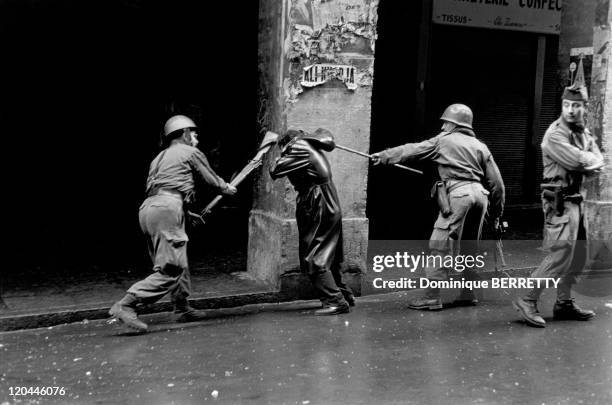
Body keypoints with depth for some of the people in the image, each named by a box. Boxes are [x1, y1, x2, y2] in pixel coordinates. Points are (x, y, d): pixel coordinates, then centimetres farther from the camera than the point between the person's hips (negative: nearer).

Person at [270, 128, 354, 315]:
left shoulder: (299, 147, -9)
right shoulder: (311, 145, 15)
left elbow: (275, 171, -11)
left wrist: (278, 161, 8)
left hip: (318, 209, -9)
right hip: (331, 207, 9)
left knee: (313, 260, -7)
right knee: (328, 257, 19)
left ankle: (335, 301, -10)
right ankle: (344, 295, 28)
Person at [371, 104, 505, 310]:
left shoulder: (443, 141, 8)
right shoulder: (480, 146, 19)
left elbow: (411, 150, 12)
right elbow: (496, 182, 16)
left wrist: (384, 156, 23)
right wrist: (497, 211, 24)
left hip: (458, 194, -6)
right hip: (479, 194, 6)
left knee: (440, 246, -4)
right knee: (470, 247, 18)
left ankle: (431, 296, -5)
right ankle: (468, 294, 24)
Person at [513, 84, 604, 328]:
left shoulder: (584, 133, 15)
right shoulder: (555, 134, -13)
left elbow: (598, 162, 5)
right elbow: (580, 162, -22)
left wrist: (585, 161, -13)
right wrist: (589, 158, -2)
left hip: (576, 200, 9)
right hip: (560, 201, -9)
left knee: (578, 255, 13)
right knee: (560, 255, -14)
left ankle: (564, 303, 22)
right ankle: (527, 301, -9)